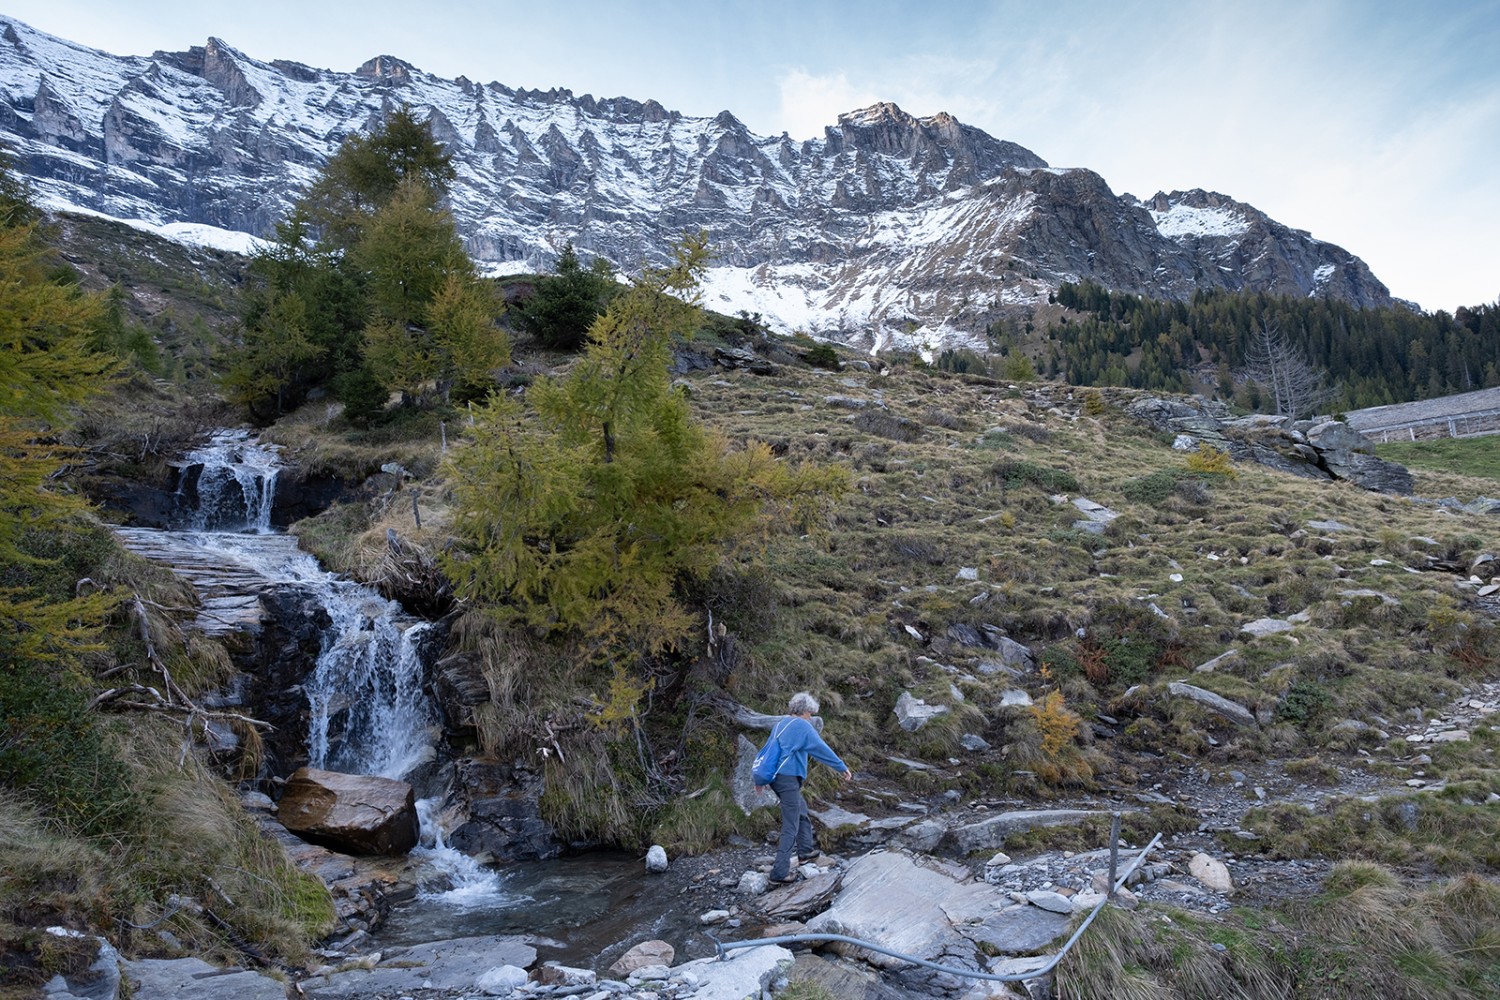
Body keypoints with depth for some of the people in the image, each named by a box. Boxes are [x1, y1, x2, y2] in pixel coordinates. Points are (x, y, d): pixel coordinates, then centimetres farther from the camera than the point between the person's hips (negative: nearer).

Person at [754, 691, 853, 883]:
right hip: (789, 779, -9)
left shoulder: (779, 725, 16)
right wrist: (842, 768, 3)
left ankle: (805, 849, 32)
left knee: (801, 810, 25)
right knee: (790, 826, -5)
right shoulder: (803, 727, -9)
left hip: (775, 778, 9)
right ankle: (780, 872, -7)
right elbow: (822, 750, -7)